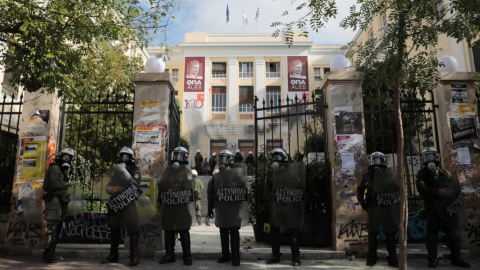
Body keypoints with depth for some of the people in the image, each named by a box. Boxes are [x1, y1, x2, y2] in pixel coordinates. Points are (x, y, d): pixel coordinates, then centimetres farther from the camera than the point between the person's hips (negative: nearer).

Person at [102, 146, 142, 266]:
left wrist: (116, 189, -23)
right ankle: (113, 255, 26)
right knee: (114, 231, 14)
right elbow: (111, 184, 13)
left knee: (132, 231, -5)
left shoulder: (135, 171, -3)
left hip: (128, 204, -6)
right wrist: (109, 188, -11)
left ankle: (135, 257, 1)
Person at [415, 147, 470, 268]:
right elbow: (421, 189, -15)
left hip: (446, 206, 3)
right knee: (432, 232, 1)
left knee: (451, 231, 6)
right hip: (432, 208, -3)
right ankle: (432, 259, 8)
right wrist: (439, 191, -27)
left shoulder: (445, 173, 11)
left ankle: (456, 258, 18)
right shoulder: (422, 173, 0)